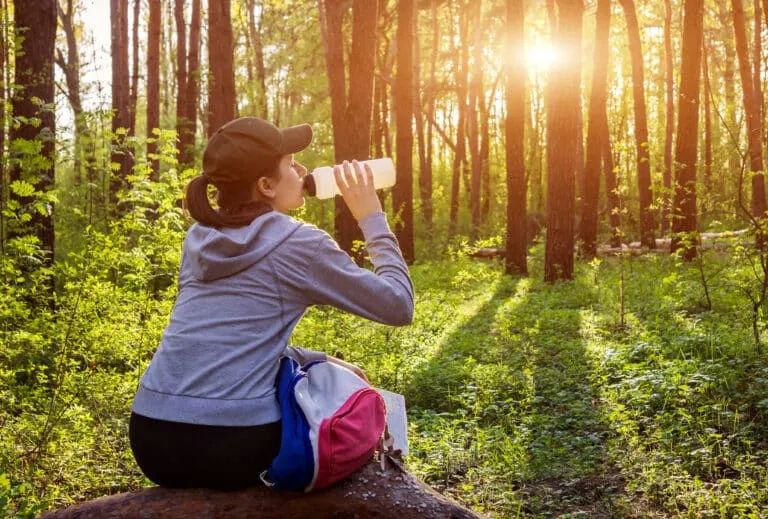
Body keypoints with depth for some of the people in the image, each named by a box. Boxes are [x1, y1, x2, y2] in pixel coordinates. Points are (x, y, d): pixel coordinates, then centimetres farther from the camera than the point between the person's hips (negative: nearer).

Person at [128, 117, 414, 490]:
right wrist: (372, 217, 9)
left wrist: (318, 359, 20)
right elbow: (398, 306, 2)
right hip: (232, 446, -6)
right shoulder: (297, 243, -4)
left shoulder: (199, 239, 14)